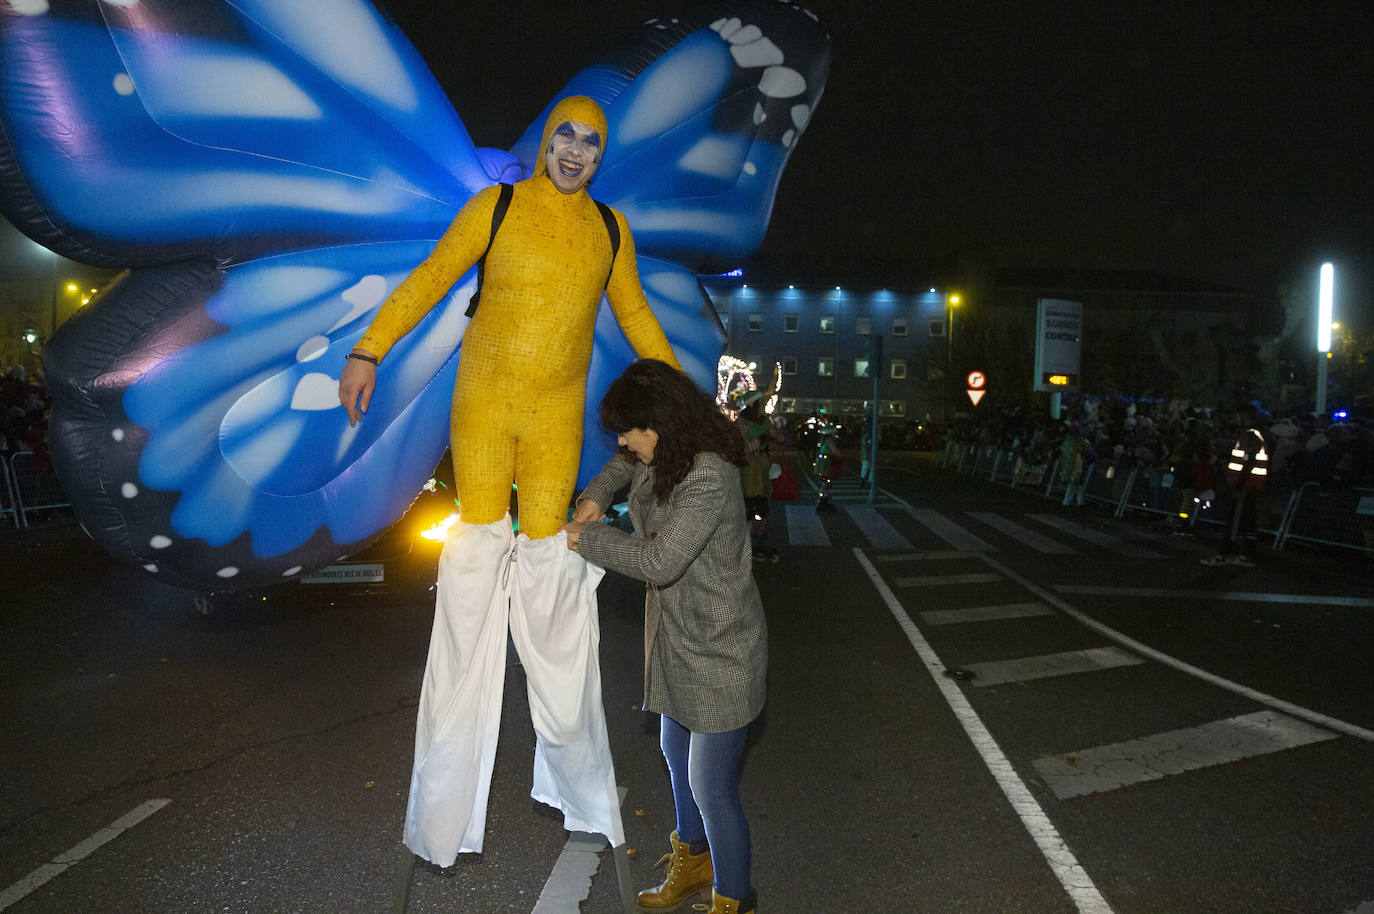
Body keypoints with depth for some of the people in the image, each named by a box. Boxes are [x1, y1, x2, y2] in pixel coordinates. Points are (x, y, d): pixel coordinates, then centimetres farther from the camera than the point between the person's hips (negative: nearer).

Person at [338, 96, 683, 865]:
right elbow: (429, 280, -3)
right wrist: (368, 351, -13)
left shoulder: (609, 230, 8)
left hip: (557, 414, 2)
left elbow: (636, 316, 16)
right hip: (484, 400, -1)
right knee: (478, 548, -1)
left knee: (546, 555, 3)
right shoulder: (497, 207, 0)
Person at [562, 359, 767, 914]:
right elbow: (624, 465, 25)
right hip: (676, 637, 10)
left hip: (719, 650, -10)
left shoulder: (708, 478, -28)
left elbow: (659, 560, -30)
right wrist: (595, 496, 6)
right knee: (676, 755, 25)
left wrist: (588, 539, -16)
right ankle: (693, 861, 49)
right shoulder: (658, 457, 1)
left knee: (711, 785, 1)